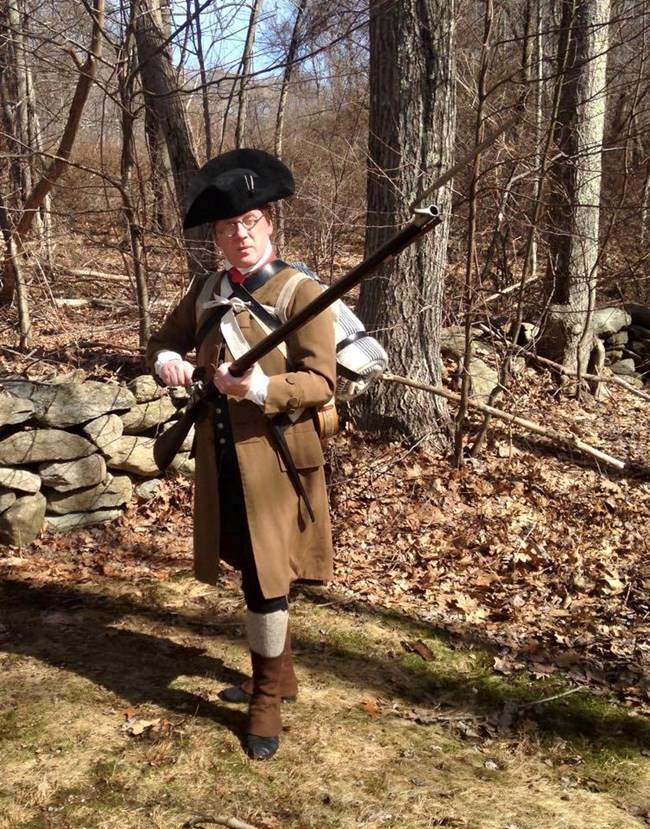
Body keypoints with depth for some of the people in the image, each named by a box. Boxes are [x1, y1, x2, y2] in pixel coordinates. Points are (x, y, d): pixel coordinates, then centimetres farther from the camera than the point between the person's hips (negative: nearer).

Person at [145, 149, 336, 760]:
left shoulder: (301, 293, -10)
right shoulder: (205, 291, 9)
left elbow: (321, 381, -15)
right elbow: (165, 340, 19)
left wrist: (262, 388, -32)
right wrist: (165, 361, -6)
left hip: (273, 458, -6)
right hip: (219, 456, 6)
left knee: (266, 579, 0)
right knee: (250, 573, 18)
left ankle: (267, 697, 18)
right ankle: (275, 672, 37)